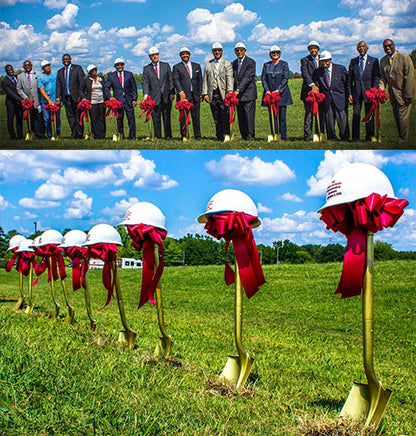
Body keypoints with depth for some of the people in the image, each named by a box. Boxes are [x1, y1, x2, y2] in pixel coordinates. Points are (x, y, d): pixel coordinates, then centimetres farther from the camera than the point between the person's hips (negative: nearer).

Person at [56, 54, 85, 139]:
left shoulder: (78, 68, 3)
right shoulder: (60, 71, 17)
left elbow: (82, 83, -3)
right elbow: (58, 85, 13)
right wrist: (58, 98, 2)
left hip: (76, 97, -4)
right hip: (66, 97, 4)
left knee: (78, 116, -1)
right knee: (70, 116, 3)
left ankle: (80, 135, 6)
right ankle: (74, 135, 7)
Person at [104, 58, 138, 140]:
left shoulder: (129, 74, 10)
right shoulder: (111, 76, 9)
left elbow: (134, 88, 9)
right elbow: (106, 87, 3)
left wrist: (134, 99, 0)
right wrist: (109, 96, -14)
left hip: (129, 100, 0)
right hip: (117, 101, 0)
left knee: (131, 119, -3)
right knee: (119, 120, 2)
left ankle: (132, 136, 5)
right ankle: (121, 136, 12)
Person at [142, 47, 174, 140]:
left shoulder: (166, 65, 12)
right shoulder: (146, 68, 10)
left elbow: (171, 80, 9)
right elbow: (145, 82, 1)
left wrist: (172, 93, -1)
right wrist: (145, 93, -16)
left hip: (166, 96, 0)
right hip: (154, 97, 0)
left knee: (167, 117, 0)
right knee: (156, 118, 0)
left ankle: (168, 135, 7)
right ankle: (157, 136, 6)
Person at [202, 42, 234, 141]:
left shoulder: (227, 64, 9)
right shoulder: (208, 65, 18)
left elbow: (230, 78, -4)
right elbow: (205, 80, 14)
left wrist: (230, 91, -19)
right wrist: (205, 93, 2)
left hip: (223, 93, -3)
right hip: (212, 94, 3)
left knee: (225, 115, -10)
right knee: (216, 117, 2)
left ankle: (227, 134, -5)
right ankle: (219, 136, 7)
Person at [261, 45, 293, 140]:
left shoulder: (284, 64, 6)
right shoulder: (266, 65, 12)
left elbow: (285, 78, -3)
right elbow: (263, 79, 7)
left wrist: (278, 90, -13)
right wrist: (267, 90, -8)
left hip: (282, 92, -2)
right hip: (270, 93, 2)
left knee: (282, 115, -4)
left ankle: (283, 136, 0)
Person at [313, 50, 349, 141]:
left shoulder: (340, 68, 2)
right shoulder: (317, 72, 6)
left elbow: (347, 83, 6)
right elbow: (316, 86, 6)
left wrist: (349, 95, 1)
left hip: (340, 99, -2)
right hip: (326, 99, 2)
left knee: (342, 118, -4)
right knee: (329, 119, 1)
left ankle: (344, 137, 8)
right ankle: (332, 137, 14)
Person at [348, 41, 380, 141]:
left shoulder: (374, 61, 6)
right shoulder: (353, 61, 12)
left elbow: (376, 77, 1)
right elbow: (349, 78, 11)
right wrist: (349, 93, 1)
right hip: (356, 91, 1)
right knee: (356, 114, -2)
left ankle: (369, 137, 11)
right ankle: (355, 137, 2)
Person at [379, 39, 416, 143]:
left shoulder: (404, 57, -11)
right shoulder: (383, 61, 7)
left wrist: (407, 95, -15)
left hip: (403, 93, -6)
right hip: (393, 93, 6)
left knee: (403, 117, -6)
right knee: (396, 116, 10)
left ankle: (403, 141, 4)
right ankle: (401, 136, 21)